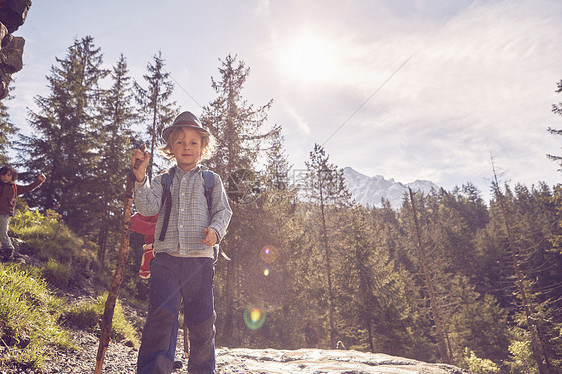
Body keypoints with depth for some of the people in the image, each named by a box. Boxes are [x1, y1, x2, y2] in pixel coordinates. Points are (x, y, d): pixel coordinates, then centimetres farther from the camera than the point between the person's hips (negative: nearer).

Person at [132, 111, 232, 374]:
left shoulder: (211, 180, 15)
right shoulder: (162, 181, 16)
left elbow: (223, 210, 7)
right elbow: (148, 208, 0)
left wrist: (216, 230, -14)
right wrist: (141, 176, -12)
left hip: (200, 257, 0)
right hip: (166, 256, 0)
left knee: (202, 321, 5)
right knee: (160, 315, -10)